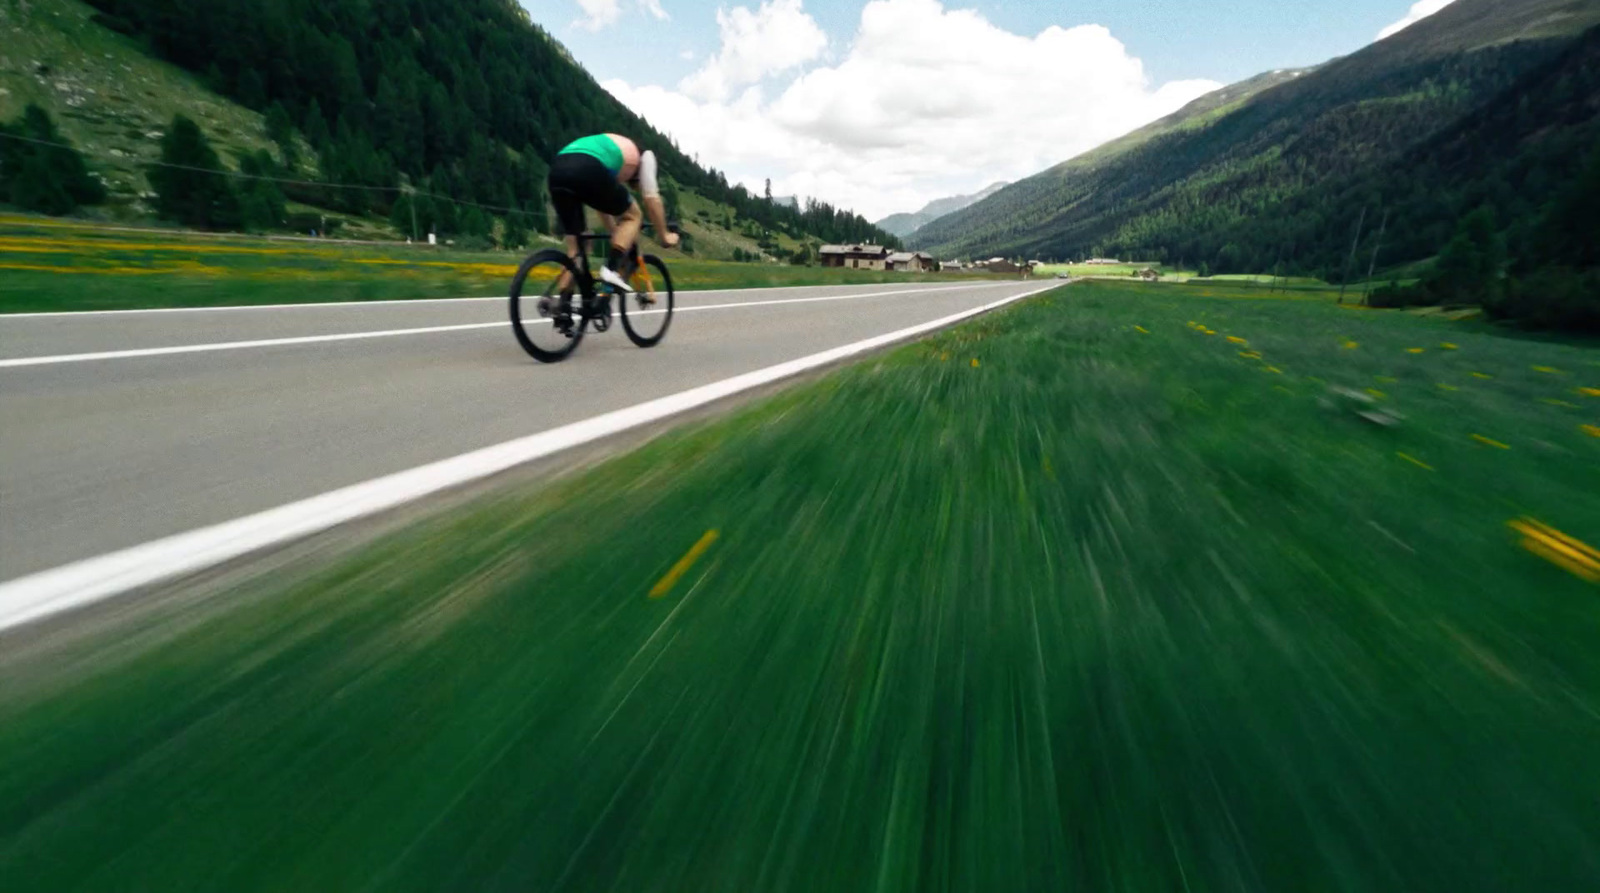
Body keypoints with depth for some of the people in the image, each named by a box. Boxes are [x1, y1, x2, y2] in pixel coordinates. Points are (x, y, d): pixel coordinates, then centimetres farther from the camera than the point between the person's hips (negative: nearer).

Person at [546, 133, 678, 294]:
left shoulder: (608, 148, 44)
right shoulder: (643, 155, 27)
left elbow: (602, 200, 46)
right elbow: (651, 198, 20)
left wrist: (617, 233, 54)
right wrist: (664, 235, 29)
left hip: (557, 170, 7)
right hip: (586, 170, -7)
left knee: (573, 243, 16)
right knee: (633, 216, 15)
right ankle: (612, 270, -5)